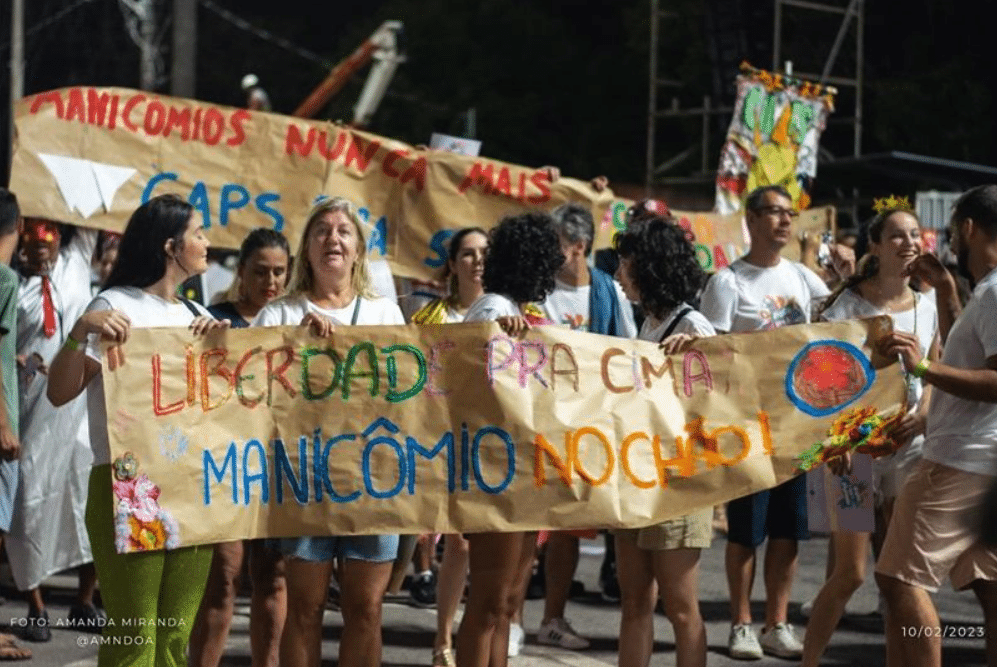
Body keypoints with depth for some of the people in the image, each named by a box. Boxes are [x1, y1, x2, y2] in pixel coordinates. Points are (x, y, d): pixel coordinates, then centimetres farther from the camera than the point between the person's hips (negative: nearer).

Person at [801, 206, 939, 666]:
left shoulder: (927, 307, 6)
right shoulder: (847, 305, -8)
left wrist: (924, 415, -6)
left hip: (907, 443, 5)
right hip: (854, 444, -4)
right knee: (851, 573, -2)